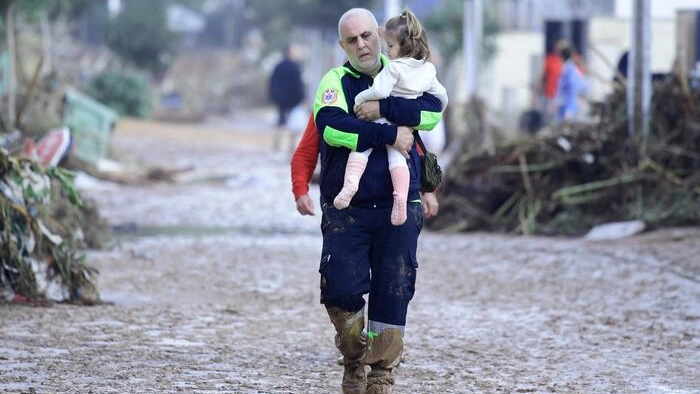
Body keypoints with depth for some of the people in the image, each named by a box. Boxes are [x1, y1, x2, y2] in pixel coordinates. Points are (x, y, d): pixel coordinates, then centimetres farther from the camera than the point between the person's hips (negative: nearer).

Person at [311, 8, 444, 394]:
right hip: (346, 209, -2)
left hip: (398, 207, 2)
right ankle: (354, 361, 14)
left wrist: (383, 108, -18)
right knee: (342, 289, -10)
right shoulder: (335, 81, 0)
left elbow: (433, 111, -9)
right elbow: (331, 127, -19)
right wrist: (389, 134, -18)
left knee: (393, 292, 2)